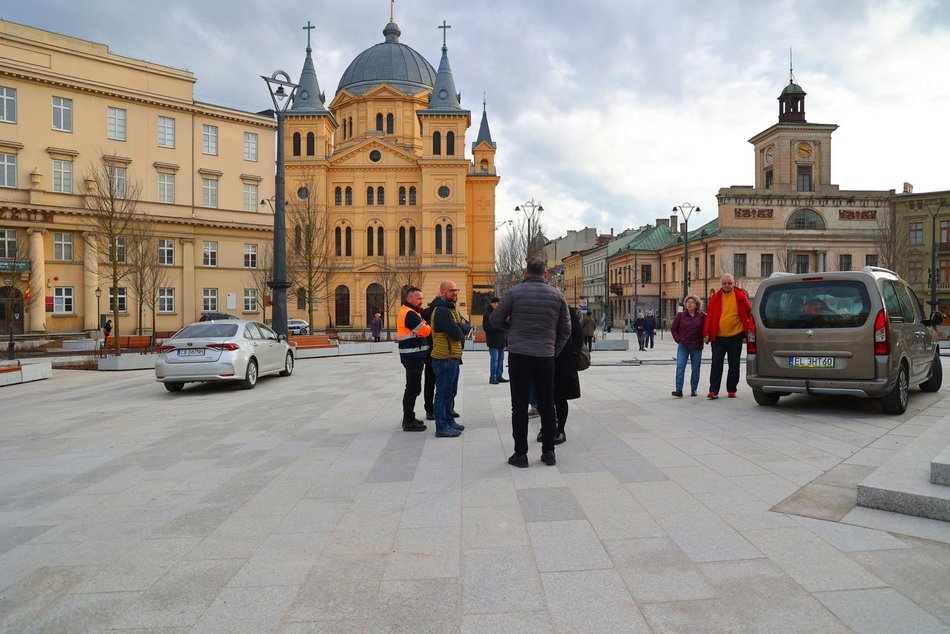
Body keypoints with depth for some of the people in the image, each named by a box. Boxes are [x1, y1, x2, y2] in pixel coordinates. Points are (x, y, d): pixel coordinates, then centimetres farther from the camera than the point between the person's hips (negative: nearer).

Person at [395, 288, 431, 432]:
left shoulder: (408, 312, 17)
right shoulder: (409, 314, -17)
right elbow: (425, 331, -18)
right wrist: (430, 327, 0)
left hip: (414, 356, 11)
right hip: (413, 356, -11)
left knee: (412, 388, 18)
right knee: (413, 388, -7)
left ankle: (409, 418, 28)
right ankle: (409, 422, -1)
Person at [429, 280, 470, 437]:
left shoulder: (451, 309, 18)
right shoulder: (442, 310, -16)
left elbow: (467, 327, 11)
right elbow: (457, 333, -23)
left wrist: (460, 326, -10)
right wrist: (461, 327, -1)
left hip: (453, 357, 10)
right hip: (445, 358, -10)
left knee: (450, 392, 18)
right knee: (443, 392, -5)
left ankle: (449, 421, 30)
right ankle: (442, 427, 1)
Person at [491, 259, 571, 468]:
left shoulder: (514, 293, -5)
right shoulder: (557, 295, 3)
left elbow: (496, 320, 1)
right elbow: (565, 329, 7)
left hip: (518, 356, -2)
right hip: (546, 357, 2)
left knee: (520, 406, 4)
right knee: (547, 405, 12)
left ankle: (520, 454, 7)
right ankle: (549, 452, 17)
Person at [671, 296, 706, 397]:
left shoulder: (702, 316, -1)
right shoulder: (680, 315, 2)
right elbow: (673, 328, 7)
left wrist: (705, 338, -5)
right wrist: (678, 339, -1)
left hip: (697, 347, 0)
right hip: (683, 346, 0)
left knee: (695, 369, 7)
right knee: (680, 366, -9)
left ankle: (693, 389, 17)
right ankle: (679, 389, -11)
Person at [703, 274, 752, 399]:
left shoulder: (740, 295, 1)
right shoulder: (715, 297, 2)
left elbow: (749, 311, 12)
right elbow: (709, 316, 2)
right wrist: (707, 334, -2)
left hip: (736, 336, 0)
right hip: (718, 337, 0)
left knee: (734, 365, 8)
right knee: (716, 364, -3)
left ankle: (732, 390, 18)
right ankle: (713, 391, -2)